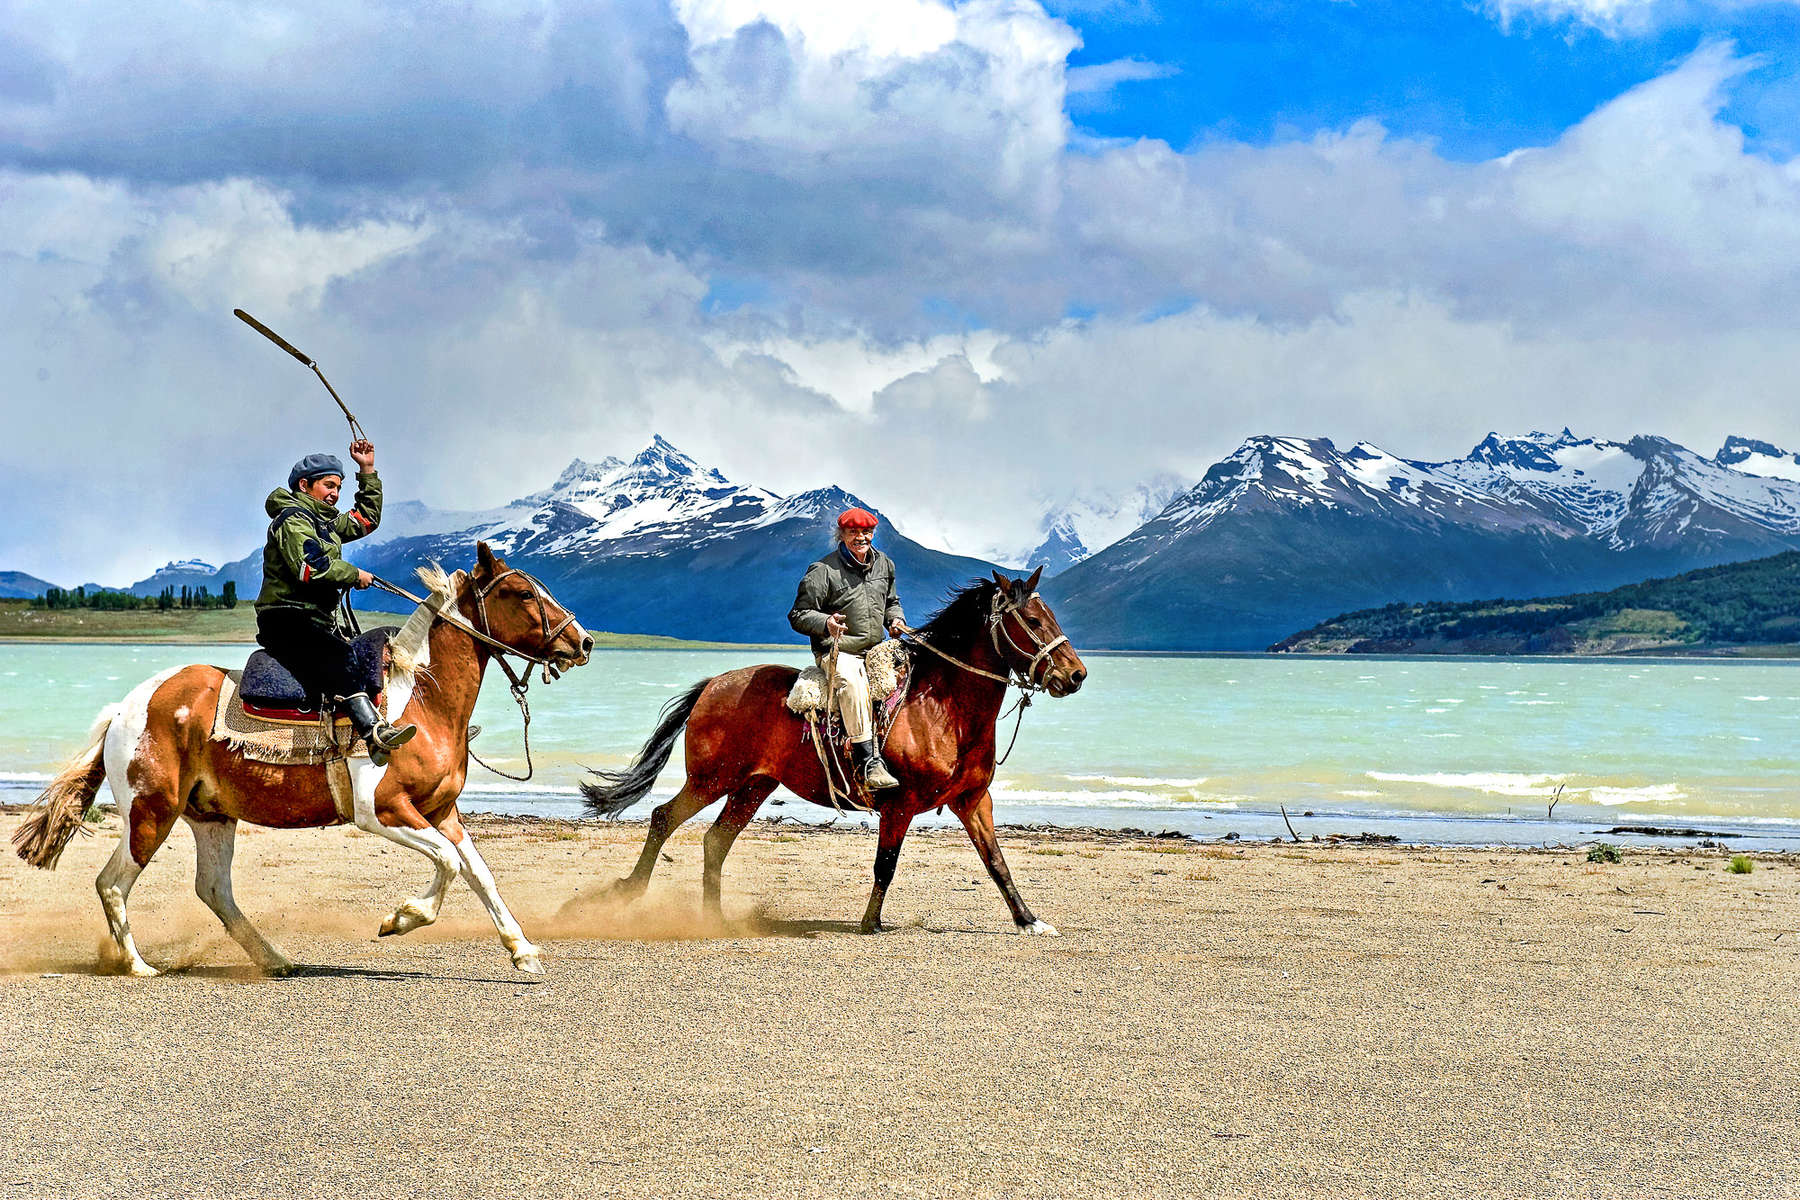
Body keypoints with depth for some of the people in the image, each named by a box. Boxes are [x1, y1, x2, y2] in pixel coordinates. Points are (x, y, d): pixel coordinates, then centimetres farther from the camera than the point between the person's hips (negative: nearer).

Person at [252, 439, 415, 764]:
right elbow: (311, 567, -21)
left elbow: (367, 519, 36)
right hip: (286, 620, -11)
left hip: (319, 620, 11)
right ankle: (375, 732, -50)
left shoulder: (328, 523, 24)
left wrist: (367, 472, 29)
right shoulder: (293, 519, -7)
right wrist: (354, 575, -9)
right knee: (336, 657, -31)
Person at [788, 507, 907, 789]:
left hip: (876, 650, 7)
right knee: (852, 680, -37)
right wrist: (825, 623, -26)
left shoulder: (884, 564, 12)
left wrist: (895, 619, 7)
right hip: (837, 652, -7)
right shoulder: (823, 571, -7)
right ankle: (869, 765, -42)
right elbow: (798, 615, -6)